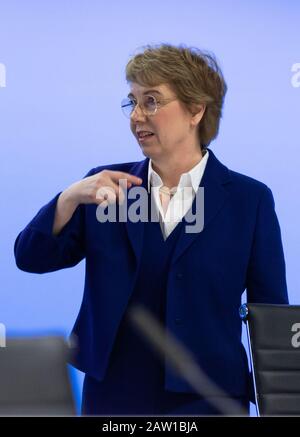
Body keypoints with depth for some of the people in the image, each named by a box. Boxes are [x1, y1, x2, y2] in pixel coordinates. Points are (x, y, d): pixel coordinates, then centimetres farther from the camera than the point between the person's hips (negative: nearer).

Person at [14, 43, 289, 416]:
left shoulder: (249, 199, -3)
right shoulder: (107, 186, 5)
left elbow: (271, 317, -1)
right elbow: (30, 258, -1)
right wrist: (70, 197, -17)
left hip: (206, 399, -2)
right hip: (110, 397, 2)